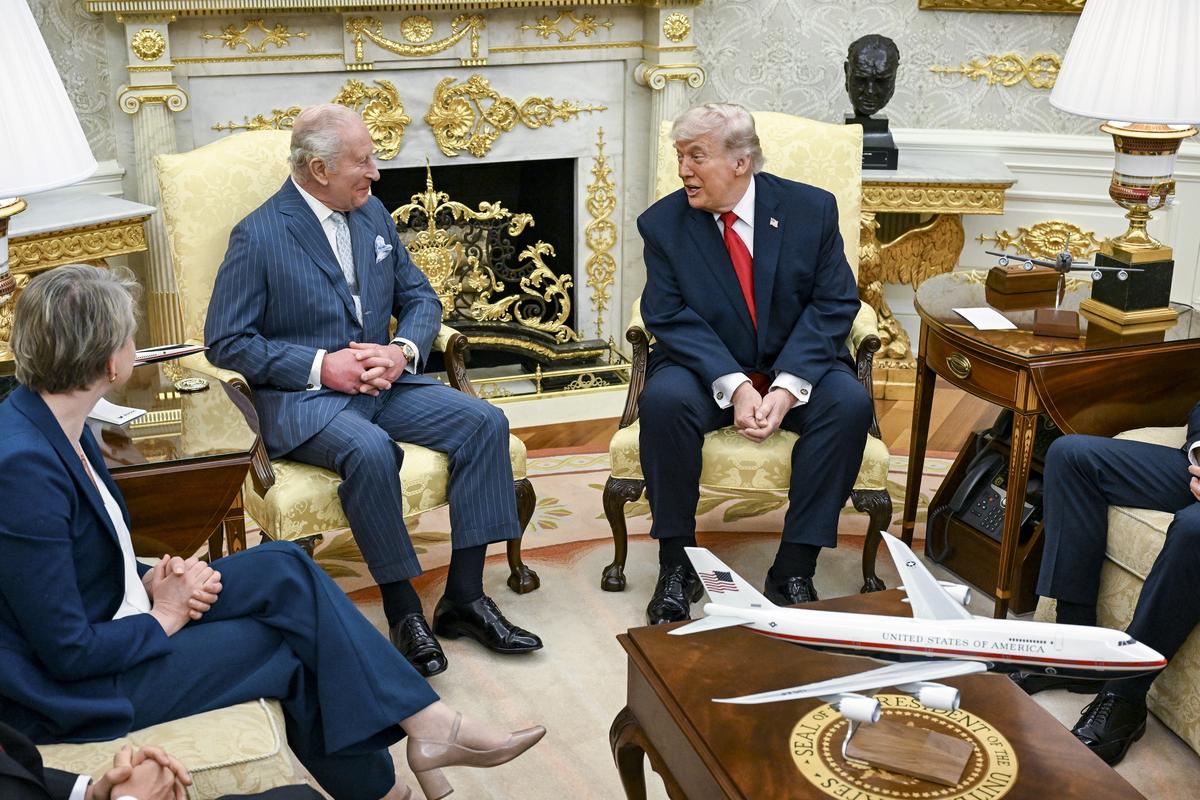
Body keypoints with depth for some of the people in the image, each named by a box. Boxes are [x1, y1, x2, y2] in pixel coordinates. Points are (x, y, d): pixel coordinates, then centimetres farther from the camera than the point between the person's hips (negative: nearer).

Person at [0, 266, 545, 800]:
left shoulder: (55, 429, 0)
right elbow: (69, 651, -26)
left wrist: (152, 578, -3)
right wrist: (167, 616, -11)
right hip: (72, 692, -8)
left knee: (283, 568, -4)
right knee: (293, 645, -7)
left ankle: (426, 725, -1)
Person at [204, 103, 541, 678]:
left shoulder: (373, 214, 10)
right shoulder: (258, 236, -9)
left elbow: (420, 298, 14)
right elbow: (225, 342, -9)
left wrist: (402, 351, -9)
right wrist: (320, 366, -18)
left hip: (384, 381, 6)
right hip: (301, 395, -6)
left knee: (484, 423, -15)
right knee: (370, 450, -36)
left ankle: (464, 596, -9)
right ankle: (403, 610, -19)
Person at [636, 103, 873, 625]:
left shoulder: (812, 209, -4)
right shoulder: (662, 223, -3)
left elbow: (834, 304, -8)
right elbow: (670, 317, -10)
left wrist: (788, 386, -22)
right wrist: (733, 386, -25)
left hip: (797, 367, 1)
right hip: (708, 370, 0)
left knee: (849, 402, -29)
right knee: (664, 400, -32)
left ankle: (795, 568, -20)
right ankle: (676, 563, -16)